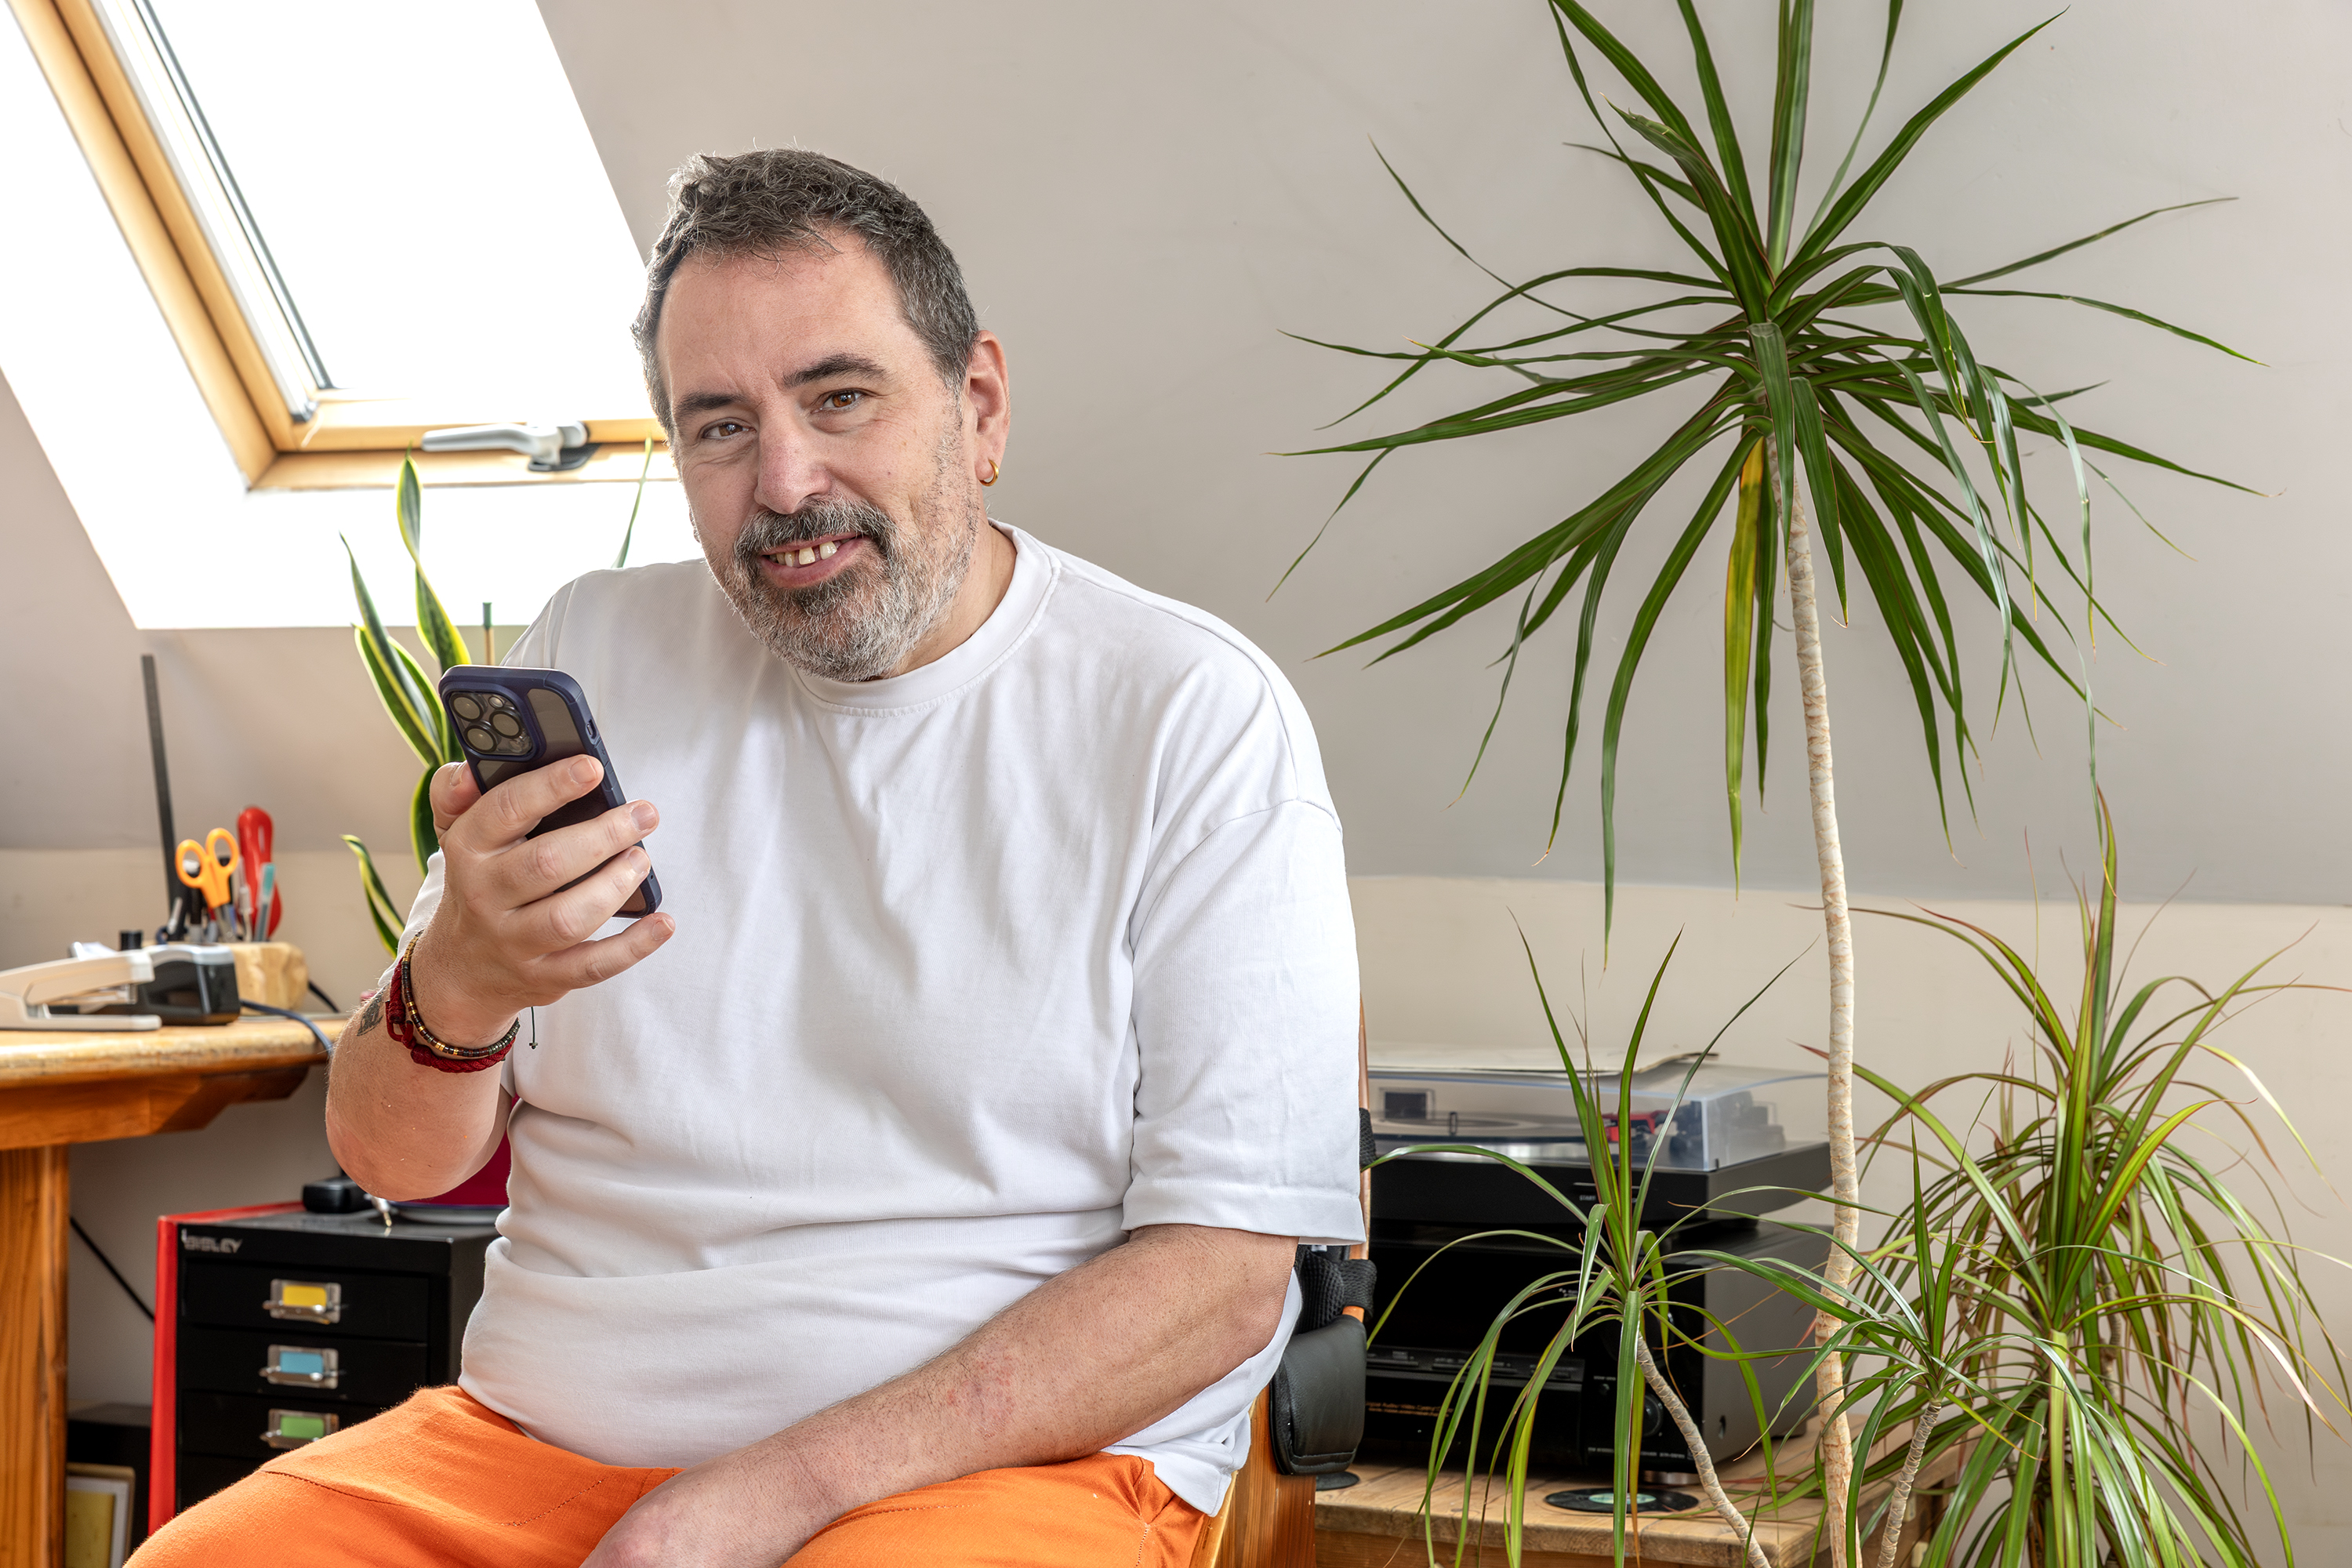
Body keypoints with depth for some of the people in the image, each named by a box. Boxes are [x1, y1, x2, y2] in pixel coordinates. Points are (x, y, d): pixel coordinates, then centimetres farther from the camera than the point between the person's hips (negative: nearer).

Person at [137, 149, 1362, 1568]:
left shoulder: (1195, 718, -3)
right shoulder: (593, 653, 10)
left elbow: (1223, 1271, -10)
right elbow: (392, 1161, 9)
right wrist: (457, 987, -16)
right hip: (534, 1438, 3)